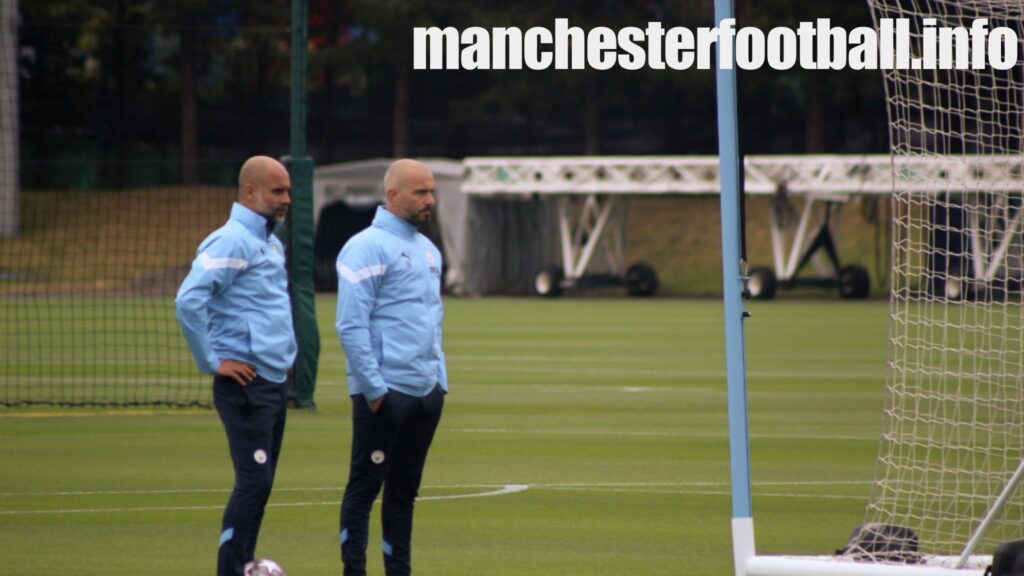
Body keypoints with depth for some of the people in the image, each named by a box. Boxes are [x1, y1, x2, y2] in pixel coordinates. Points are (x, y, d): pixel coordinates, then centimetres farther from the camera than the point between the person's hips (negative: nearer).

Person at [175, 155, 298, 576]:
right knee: (254, 482, -11)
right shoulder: (231, 242, -13)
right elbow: (188, 300, -22)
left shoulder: (271, 243, 16)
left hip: (275, 382, 9)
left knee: (259, 484, 10)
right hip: (246, 384, -9)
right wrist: (213, 362, -18)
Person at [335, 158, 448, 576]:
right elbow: (350, 324, -16)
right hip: (384, 393, -8)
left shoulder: (428, 250, 17)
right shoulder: (367, 247, -10)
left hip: (426, 392, 8)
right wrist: (374, 388, -18)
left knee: (404, 490, 11)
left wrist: (439, 378, 15)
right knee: (364, 486, -3)